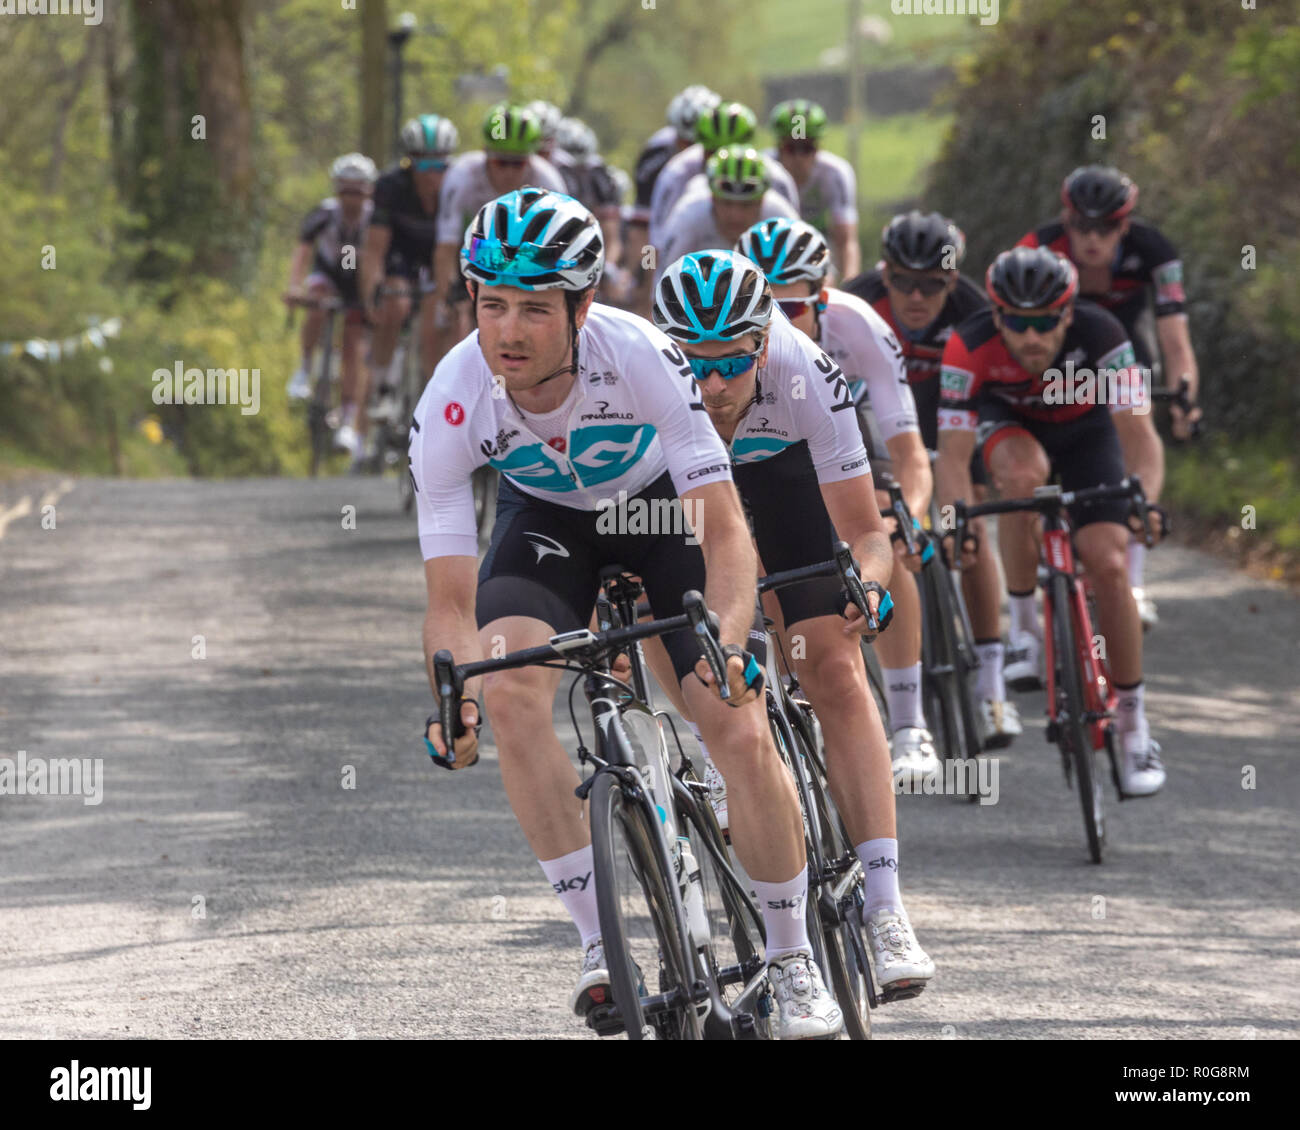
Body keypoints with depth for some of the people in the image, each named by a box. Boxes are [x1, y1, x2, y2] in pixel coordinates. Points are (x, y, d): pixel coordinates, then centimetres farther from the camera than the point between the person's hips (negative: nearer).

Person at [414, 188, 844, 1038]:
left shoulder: (641, 357, -36)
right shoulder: (451, 406, -30)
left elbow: (725, 528, -34)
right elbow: (452, 600, -26)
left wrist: (727, 643, -52)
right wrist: (452, 704, -45)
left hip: (664, 502, -2)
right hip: (548, 518, 2)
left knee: (741, 734, -14)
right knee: (509, 688, -27)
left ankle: (793, 960, 9)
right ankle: (602, 943, -16)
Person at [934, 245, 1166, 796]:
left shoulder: (1099, 334, -34)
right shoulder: (969, 348, -34)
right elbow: (952, 453, -33)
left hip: (1084, 429, 0)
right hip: (1009, 423, 0)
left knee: (1109, 565, -14)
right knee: (1024, 473, -37)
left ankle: (1134, 728, -1)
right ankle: (1023, 624, -17)